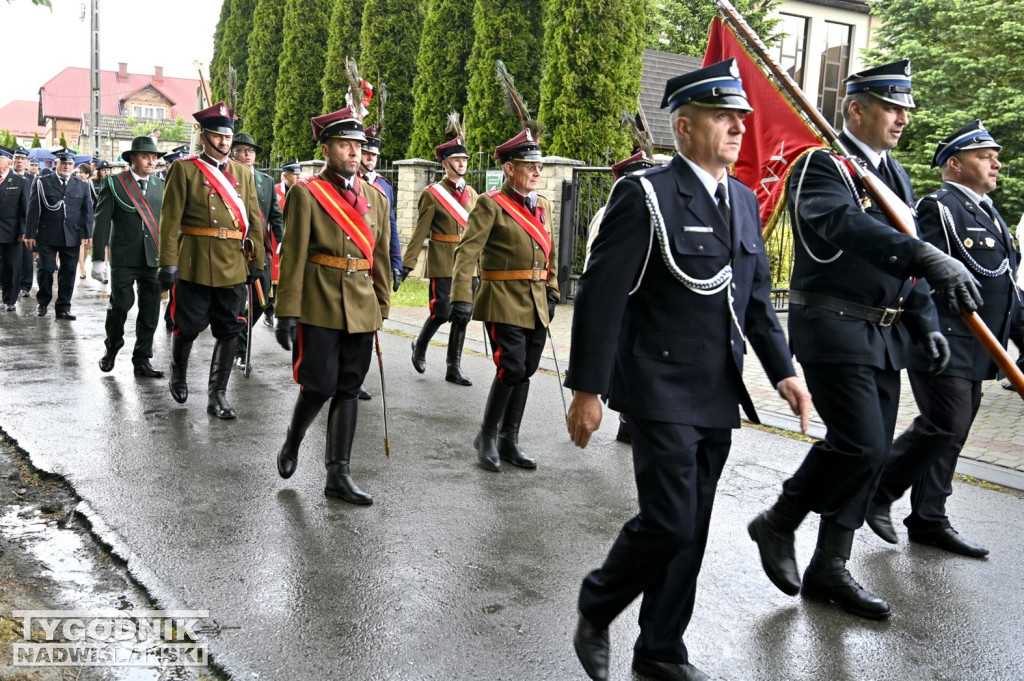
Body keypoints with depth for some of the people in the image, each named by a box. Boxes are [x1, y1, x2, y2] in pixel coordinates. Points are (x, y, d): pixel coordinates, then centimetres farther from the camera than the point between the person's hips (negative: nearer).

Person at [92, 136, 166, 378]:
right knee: (120, 305, -3)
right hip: (124, 258, -3)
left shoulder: (162, 186, 12)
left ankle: (142, 360, 13)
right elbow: (102, 221, -1)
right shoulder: (113, 183, 3)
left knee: (150, 312, 3)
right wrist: (98, 258, -7)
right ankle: (111, 349, 23)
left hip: (154, 258, 3)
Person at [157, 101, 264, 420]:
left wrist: (256, 261, 6)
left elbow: (254, 220, 11)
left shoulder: (242, 172, 11)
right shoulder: (184, 169, 0)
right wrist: (168, 263, -11)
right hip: (194, 264, -3)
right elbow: (170, 218, -5)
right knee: (188, 327, 6)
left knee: (229, 331, 4)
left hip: (233, 266, 4)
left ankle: (217, 394, 14)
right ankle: (178, 375, 34)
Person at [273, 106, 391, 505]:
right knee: (319, 387, -3)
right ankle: (292, 444, 28)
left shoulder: (376, 199, 11)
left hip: (361, 309, 5)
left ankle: (338, 475, 13)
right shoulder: (306, 194, -4)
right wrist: (287, 314, -11)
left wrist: (382, 308, 12)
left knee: (348, 390, 6)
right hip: (319, 308, -5)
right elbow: (292, 257, -7)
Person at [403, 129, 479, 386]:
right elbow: (421, 231, -7)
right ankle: (420, 346, 25)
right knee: (442, 313, -5)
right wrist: (408, 262, -12)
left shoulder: (472, 194, 11)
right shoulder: (432, 193, -4)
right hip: (442, 264, -5)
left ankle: (454, 367, 14)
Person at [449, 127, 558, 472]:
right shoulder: (491, 204, -7)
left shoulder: (544, 204, 13)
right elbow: (467, 251, -15)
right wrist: (461, 298, -24)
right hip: (504, 303, -6)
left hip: (537, 304, 7)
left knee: (525, 373, 9)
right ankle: (487, 437, 8)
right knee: (511, 369, -12)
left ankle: (509, 441, 22)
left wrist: (552, 292, 15)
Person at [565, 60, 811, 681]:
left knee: (691, 530, 12)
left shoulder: (744, 200, 12)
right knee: (669, 524, -8)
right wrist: (587, 391, -15)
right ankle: (597, 607, 20)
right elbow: (601, 297, -14)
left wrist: (783, 370, 7)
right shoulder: (646, 195, -11)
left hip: (719, 397, 7)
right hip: (661, 391, -7)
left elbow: (757, 297, 16)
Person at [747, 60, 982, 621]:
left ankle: (829, 569, 21)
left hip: (884, 336, 9)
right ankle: (778, 525, 9)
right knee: (860, 445, -15)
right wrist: (927, 257, -43)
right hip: (834, 328, -8)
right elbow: (850, 226, -31)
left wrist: (925, 324, 10)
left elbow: (903, 257, 20)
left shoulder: (894, 174, 17)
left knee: (871, 452, 9)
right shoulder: (821, 165, -10)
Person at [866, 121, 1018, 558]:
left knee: (949, 433, 11)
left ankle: (929, 521, 18)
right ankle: (878, 492, 6)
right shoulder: (939, 207, -9)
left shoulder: (989, 212, 21)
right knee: (944, 427, -11)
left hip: (975, 352, 9)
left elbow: (1005, 277, 25)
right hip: (945, 343, -9)